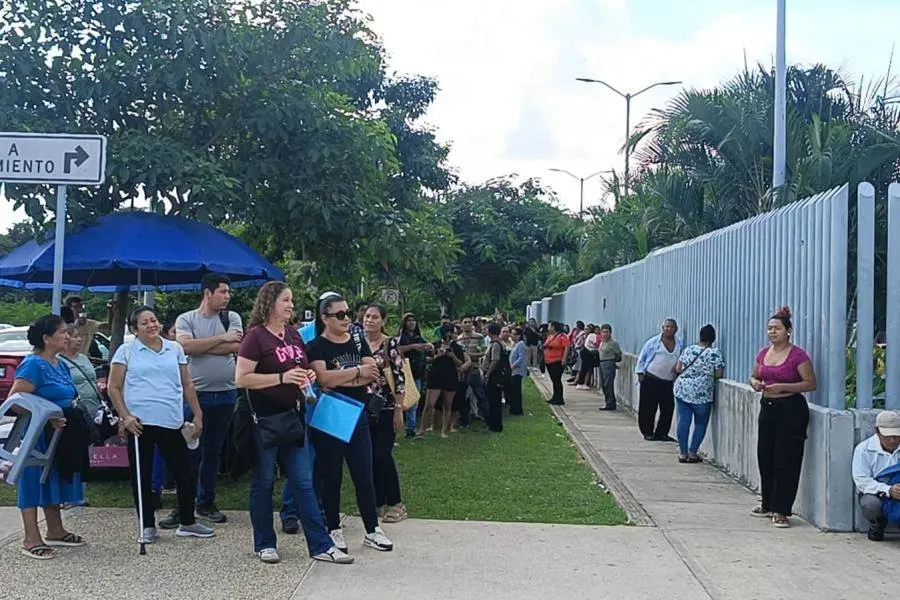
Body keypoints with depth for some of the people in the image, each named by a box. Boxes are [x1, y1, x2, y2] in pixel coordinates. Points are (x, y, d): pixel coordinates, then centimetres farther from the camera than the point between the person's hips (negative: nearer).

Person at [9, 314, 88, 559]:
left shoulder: (61, 365, 11)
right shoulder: (33, 365, -16)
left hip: (58, 435, 9)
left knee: (54, 480, 16)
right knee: (33, 481, -2)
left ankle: (55, 532, 27)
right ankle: (31, 540, 3)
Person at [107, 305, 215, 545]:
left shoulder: (175, 349, 12)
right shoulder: (126, 351, 3)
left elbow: (187, 385, 15)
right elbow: (114, 388, 2)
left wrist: (198, 415, 10)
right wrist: (125, 416, -9)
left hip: (171, 422, 2)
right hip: (139, 423, -2)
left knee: (184, 473, 4)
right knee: (142, 475, 5)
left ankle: (187, 522, 19)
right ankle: (148, 526, 17)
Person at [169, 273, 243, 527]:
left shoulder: (232, 318, 6)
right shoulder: (186, 319, 1)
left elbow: (235, 347, -10)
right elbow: (186, 346, -17)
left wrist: (199, 346, -11)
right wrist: (221, 338, -14)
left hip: (225, 394, 3)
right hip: (195, 393, -3)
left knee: (213, 450, 12)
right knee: (190, 451, 0)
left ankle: (206, 502, 22)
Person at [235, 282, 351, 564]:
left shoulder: (294, 335, 11)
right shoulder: (256, 337, -10)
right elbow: (241, 379, -17)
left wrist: (308, 376, 3)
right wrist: (282, 377, -23)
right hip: (263, 419, -6)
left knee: (303, 482, 6)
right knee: (263, 482, 7)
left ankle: (321, 546, 8)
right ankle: (264, 545, 19)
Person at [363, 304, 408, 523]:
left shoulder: (391, 344, -7)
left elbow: (400, 379, -10)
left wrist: (399, 410, -14)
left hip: (386, 408, -5)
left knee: (382, 455, -9)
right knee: (369, 456, 7)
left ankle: (395, 504, 4)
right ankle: (376, 501, 18)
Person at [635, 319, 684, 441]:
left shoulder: (679, 344, 8)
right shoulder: (654, 342, -1)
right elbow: (642, 357, 4)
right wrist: (640, 373, -2)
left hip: (668, 382, 3)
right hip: (651, 380, -3)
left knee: (668, 408, 1)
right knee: (648, 408, -1)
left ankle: (662, 433, 14)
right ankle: (648, 432, 11)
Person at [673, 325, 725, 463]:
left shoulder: (688, 349, 5)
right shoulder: (715, 353, -5)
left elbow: (678, 369, 8)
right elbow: (718, 374, -5)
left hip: (682, 389, 3)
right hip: (702, 394, -3)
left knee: (683, 421, 6)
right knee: (700, 423, 11)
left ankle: (683, 453, 9)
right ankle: (692, 453, 8)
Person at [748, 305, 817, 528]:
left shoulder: (797, 355, -11)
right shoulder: (763, 353, 9)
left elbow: (811, 383, -12)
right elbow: (754, 376, 21)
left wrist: (782, 387, -20)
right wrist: (755, 383, -3)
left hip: (791, 411, -7)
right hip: (767, 408, 7)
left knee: (786, 462, -4)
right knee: (765, 458, 12)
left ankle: (781, 511, 2)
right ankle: (768, 505, 25)